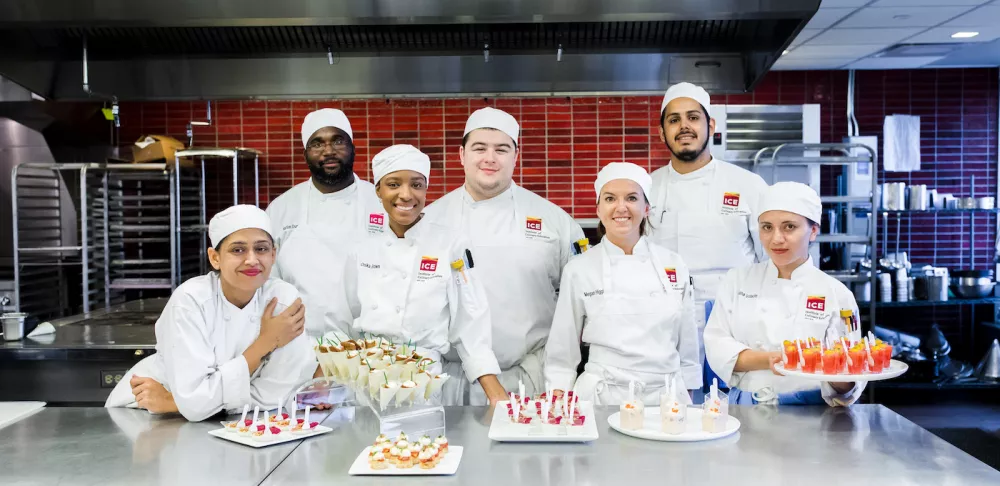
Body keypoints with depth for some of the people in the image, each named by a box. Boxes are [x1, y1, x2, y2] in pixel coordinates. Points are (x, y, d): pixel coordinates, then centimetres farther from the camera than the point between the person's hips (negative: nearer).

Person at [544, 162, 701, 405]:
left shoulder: (674, 265, 3)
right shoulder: (578, 270, -2)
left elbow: (687, 343, 10)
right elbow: (562, 351, 3)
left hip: (665, 395, 2)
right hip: (603, 396, -2)